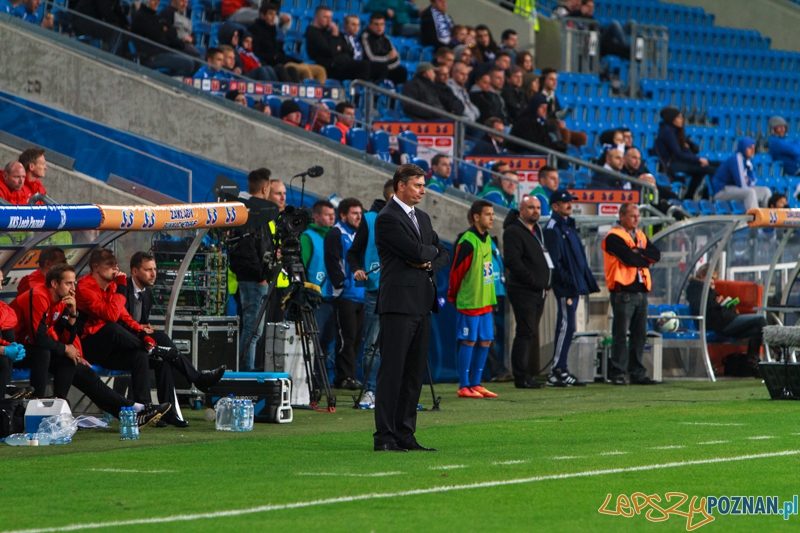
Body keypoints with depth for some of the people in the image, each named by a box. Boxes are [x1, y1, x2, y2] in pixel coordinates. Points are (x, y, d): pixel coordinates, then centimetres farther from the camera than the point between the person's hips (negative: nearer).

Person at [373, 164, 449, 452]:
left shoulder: (422, 217, 19)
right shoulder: (387, 218, -9)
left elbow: (443, 255, 19)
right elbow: (415, 251, -17)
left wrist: (430, 263, -2)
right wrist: (431, 250, 4)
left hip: (422, 303, 9)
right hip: (399, 303, -9)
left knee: (414, 373, 8)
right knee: (392, 371, -8)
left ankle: (405, 434, 12)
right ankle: (384, 437, -7)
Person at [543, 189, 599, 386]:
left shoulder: (569, 226, 20)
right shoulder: (553, 228, -10)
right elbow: (555, 262, -16)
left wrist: (583, 285, 15)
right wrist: (566, 290, -20)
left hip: (575, 286, 9)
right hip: (565, 288, -9)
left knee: (567, 328, 9)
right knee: (566, 326, -10)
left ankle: (561, 370, 12)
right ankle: (557, 372, -9)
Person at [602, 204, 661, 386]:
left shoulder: (640, 236, 18)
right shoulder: (614, 237, -6)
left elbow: (656, 255, 5)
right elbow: (629, 258, -18)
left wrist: (639, 252, -10)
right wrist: (646, 259, -1)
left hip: (641, 291, 7)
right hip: (623, 291, -7)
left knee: (640, 335, 8)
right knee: (620, 335, -5)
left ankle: (637, 373, 12)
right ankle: (617, 374, -3)